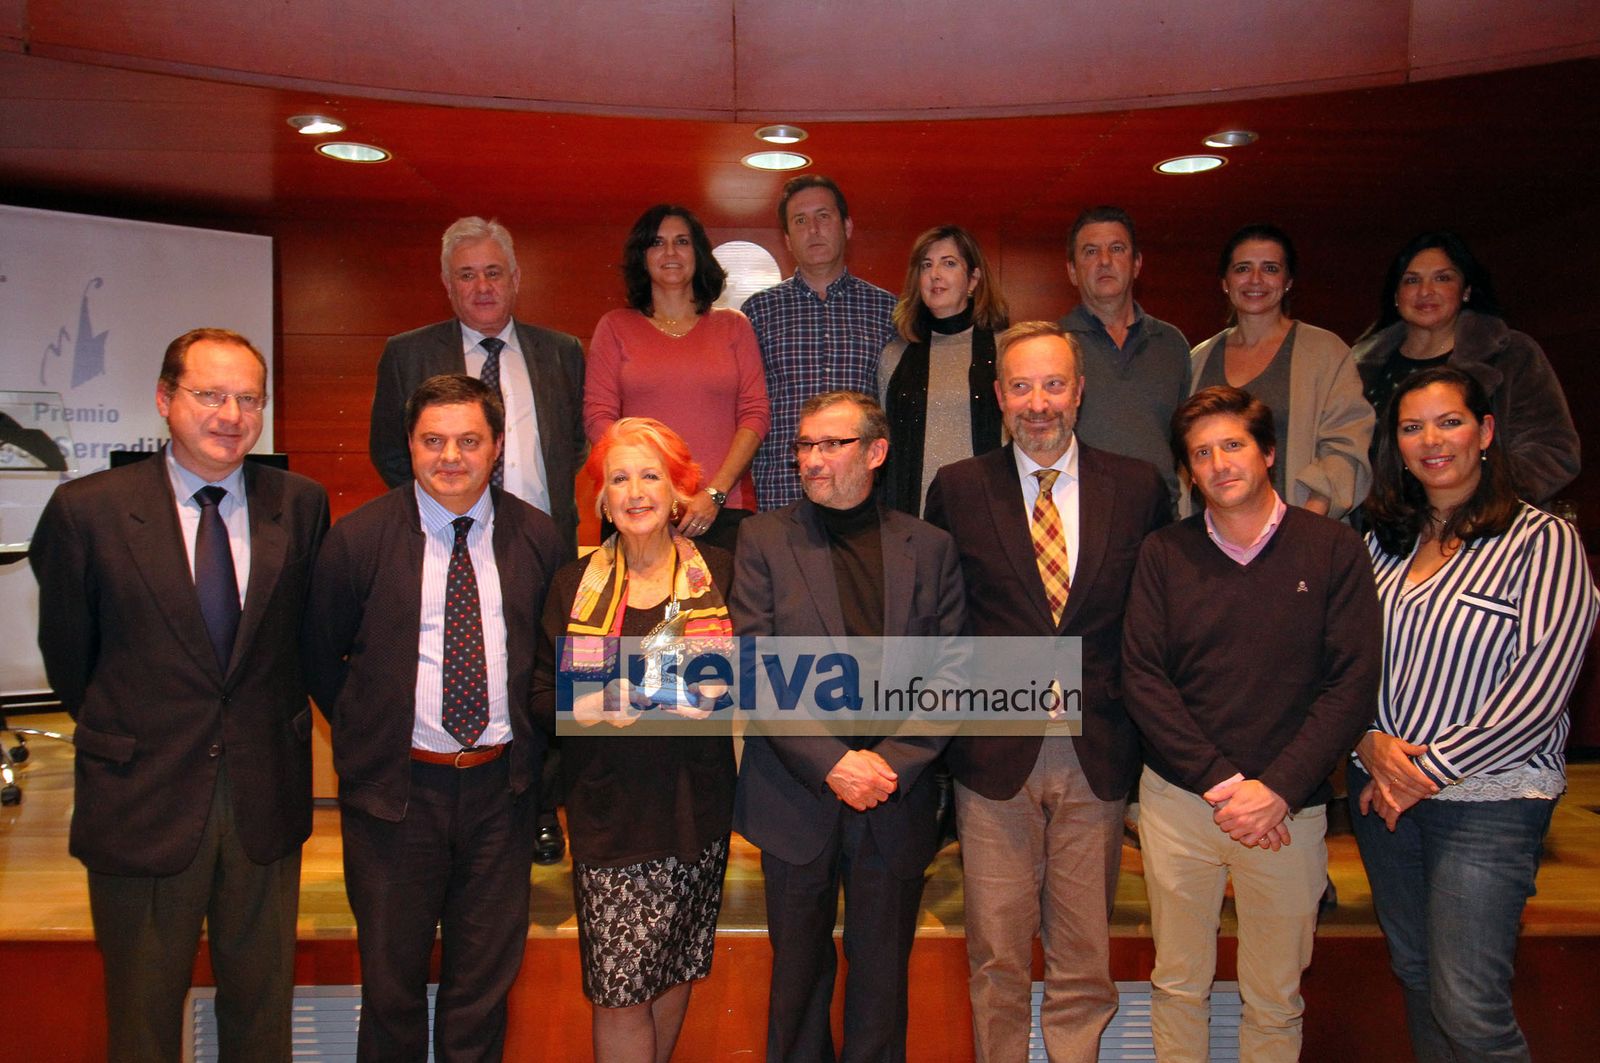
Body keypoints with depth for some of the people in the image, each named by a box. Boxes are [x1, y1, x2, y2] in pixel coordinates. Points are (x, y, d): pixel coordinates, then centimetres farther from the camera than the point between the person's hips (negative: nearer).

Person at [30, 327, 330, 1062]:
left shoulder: (300, 505, -2)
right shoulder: (87, 510, -8)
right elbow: (66, 652, 3)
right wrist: (118, 737, 11)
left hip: (266, 800, 2)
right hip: (142, 800, -1)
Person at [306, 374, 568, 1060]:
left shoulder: (539, 538, -2)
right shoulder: (358, 538, -6)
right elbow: (320, 657, 5)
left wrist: (532, 746, 4)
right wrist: (367, 735, 3)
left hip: (500, 788, 1)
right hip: (396, 790, -1)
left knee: (485, 984, 16)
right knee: (391, 983, 14)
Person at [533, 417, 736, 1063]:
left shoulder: (720, 574, 2)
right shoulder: (574, 586, 4)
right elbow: (542, 695, 5)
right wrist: (597, 707, -14)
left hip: (695, 805, 1)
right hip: (609, 810, 0)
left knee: (677, 969, 12)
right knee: (619, 989, -3)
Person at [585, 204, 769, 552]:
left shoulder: (733, 325, 12)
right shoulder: (615, 327, 10)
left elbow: (755, 413, 4)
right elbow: (598, 417, 3)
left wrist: (715, 493, -8)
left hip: (726, 508, 0)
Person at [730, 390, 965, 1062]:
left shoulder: (929, 548, 3)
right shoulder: (764, 539, -1)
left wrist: (894, 761, -12)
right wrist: (831, 762, -16)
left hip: (897, 802, 1)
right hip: (797, 799, -1)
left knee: (882, 975, 13)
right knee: (798, 969, 14)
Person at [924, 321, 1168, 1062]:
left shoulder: (1138, 486, 3)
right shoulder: (958, 489, 1)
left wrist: (1142, 729, 1)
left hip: (1098, 755, 1)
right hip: (995, 753, 0)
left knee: (1084, 958, 13)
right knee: (996, 958, 11)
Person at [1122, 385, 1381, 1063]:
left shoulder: (1333, 550, -1)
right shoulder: (1163, 554, 2)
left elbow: (1353, 685, -6)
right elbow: (1141, 678, -3)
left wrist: (1276, 790, -14)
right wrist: (1220, 782, -12)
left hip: (1289, 805, -1)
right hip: (1177, 799, 1)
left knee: (1274, 999, 12)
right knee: (1177, 982, 13)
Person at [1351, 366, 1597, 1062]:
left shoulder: (1543, 541, -7)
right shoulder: (1384, 542, 9)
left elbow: (1540, 686, -14)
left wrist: (1432, 770, -13)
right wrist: (1372, 742, -9)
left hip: (1488, 799, -5)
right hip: (1382, 792, 5)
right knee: (1415, 976, 15)